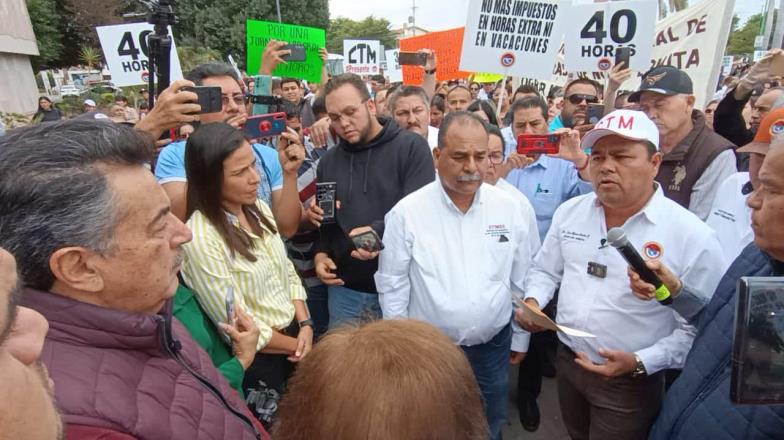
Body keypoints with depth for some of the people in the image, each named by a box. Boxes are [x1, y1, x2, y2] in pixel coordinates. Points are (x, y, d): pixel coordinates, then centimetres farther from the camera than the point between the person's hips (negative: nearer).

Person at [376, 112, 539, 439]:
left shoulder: (515, 208, -8)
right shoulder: (406, 212, -16)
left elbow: (523, 279, 2)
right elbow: (392, 284, -8)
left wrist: (520, 336, 9)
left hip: (493, 347, 2)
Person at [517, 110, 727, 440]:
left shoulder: (693, 237, -18)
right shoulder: (570, 211, -4)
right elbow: (545, 270, 7)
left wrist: (640, 362, -22)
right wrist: (533, 301, -11)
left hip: (631, 384, -4)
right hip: (566, 360, 5)